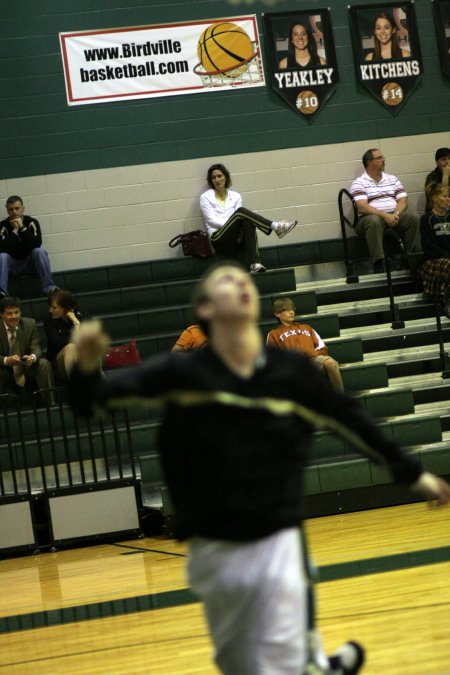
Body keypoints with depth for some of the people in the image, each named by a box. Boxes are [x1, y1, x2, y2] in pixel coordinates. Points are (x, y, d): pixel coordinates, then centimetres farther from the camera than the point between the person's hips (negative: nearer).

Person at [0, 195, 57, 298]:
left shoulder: (32, 222, -6)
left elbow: (37, 244, -22)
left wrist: (22, 228, -25)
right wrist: (14, 230, -22)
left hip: (30, 263, 0)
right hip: (13, 265, 0)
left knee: (39, 251, -28)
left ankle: (49, 288, -31)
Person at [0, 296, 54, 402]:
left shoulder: (30, 324, -3)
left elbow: (36, 348, -7)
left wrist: (32, 357, -33)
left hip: (27, 368, 2)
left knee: (44, 364, -25)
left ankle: (51, 404, -24)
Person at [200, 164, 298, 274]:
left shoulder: (235, 196, 17)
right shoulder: (205, 197, 8)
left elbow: (240, 217, 8)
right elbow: (212, 220, -4)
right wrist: (233, 224, -16)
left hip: (236, 239, 3)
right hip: (218, 239, -3)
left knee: (249, 223, -33)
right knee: (241, 211, -28)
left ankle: (254, 263, -48)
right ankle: (275, 227, -40)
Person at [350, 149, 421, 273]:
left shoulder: (392, 179, 18)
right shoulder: (359, 183, 1)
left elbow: (403, 200, 10)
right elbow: (362, 207, -13)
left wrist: (396, 214, -12)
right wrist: (384, 215, -22)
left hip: (394, 216, 4)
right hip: (372, 217, -4)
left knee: (415, 218, -22)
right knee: (374, 222, -39)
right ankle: (379, 264, -42)